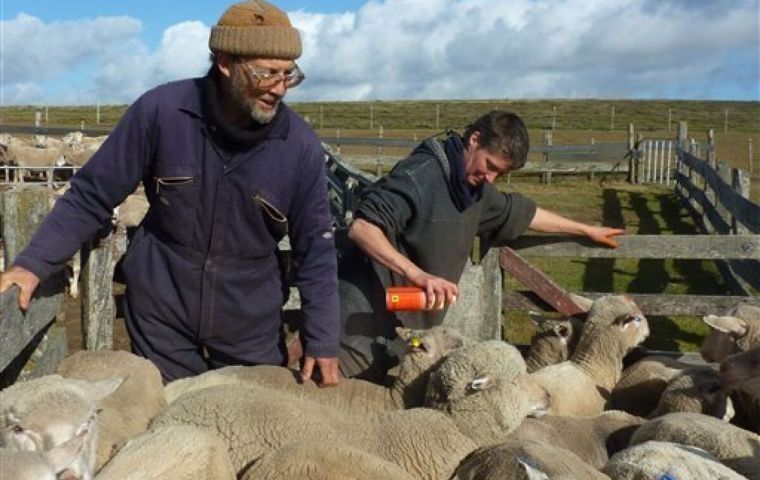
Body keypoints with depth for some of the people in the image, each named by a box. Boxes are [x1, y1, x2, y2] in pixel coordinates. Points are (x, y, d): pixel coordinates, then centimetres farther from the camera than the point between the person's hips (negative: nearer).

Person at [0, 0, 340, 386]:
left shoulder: (301, 146, -11)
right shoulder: (161, 111, -14)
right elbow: (91, 195, -5)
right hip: (161, 318, 0)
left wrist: (322, 341, -5)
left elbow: (314, 250, -5)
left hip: (250, 329, 1)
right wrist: (33, 263, -13)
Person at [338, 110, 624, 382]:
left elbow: (520, 213, 28)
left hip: (408, 326, 8)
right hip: (367, 322, -8)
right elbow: (362, 227, -26)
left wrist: (586, 230, 35)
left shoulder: (475, 188, 12)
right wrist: (417, 274, -36)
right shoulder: (421, 174, -17)